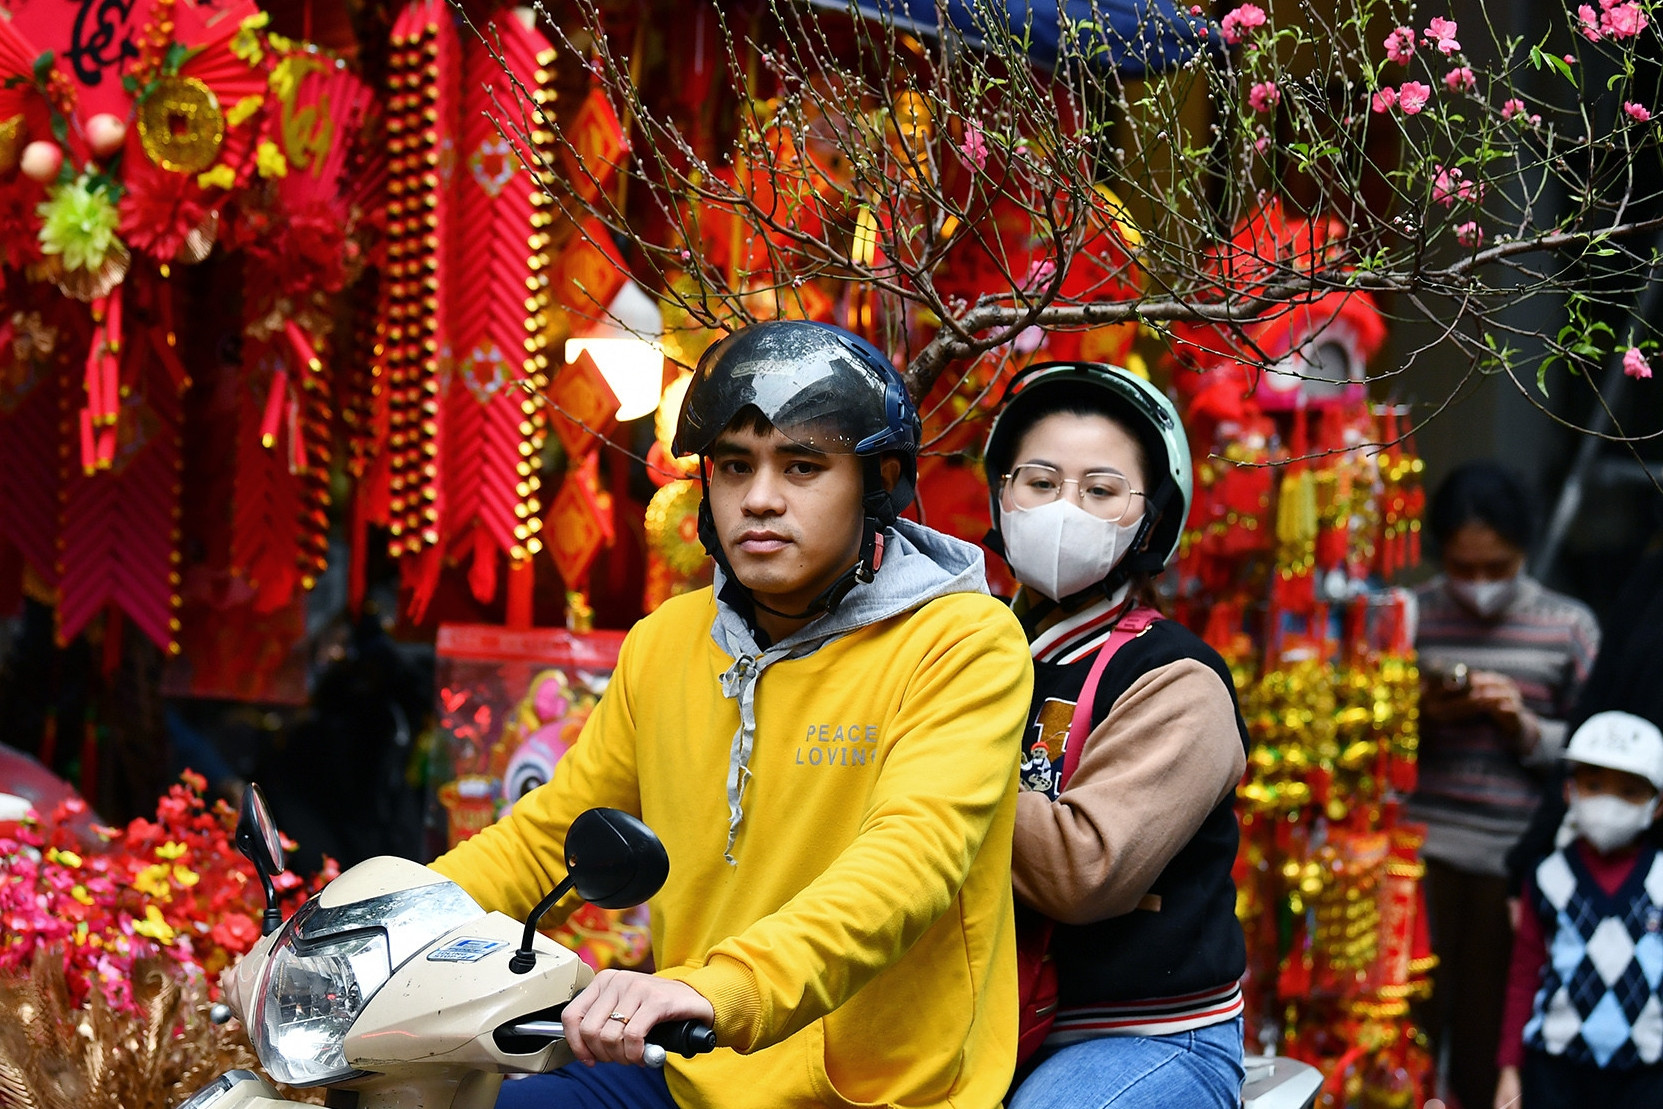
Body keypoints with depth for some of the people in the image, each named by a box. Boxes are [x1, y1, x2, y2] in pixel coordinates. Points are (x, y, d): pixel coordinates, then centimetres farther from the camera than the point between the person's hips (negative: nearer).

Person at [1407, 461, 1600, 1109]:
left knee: (1491, 1041, 4)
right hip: (1422, 852, 0)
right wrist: (1419, 715, -8)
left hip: (1518, 859, 0)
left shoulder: (1569, 627, 5)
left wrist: (1525, 726, -11)